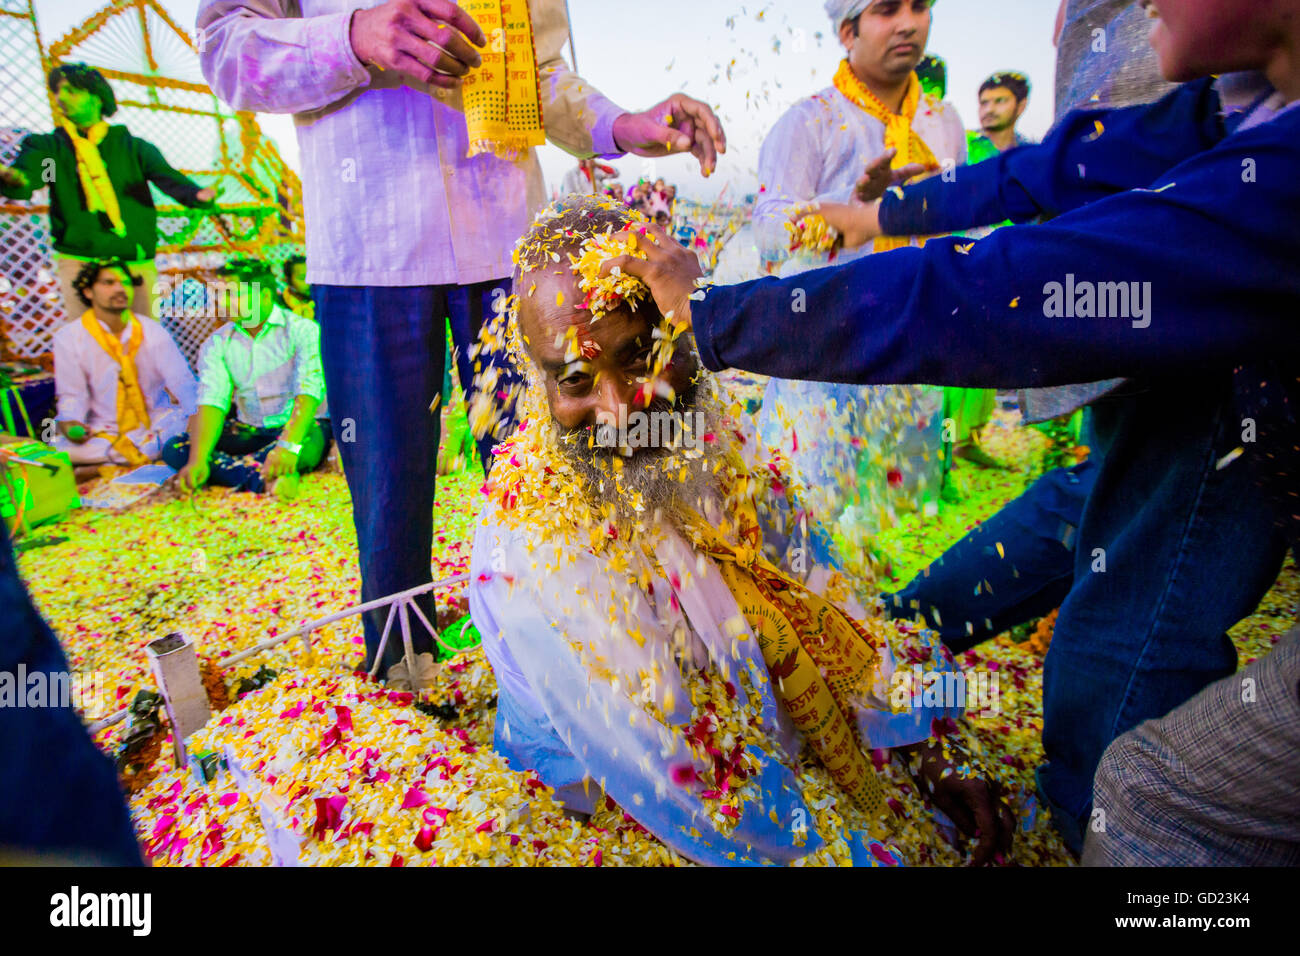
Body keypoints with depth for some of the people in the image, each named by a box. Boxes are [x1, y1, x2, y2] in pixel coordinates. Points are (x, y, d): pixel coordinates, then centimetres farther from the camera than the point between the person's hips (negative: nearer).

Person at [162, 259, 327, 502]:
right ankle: (263, 479, -36)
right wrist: (198, 460, -24)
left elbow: (309, 391, -23)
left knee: (309, 441, -39)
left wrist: (289, 445, -39)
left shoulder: (303, 330, -8)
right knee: (174, 449, -17)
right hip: (248, 433, 5)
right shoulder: (217, 344, 6)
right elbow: (211, 401, -7)